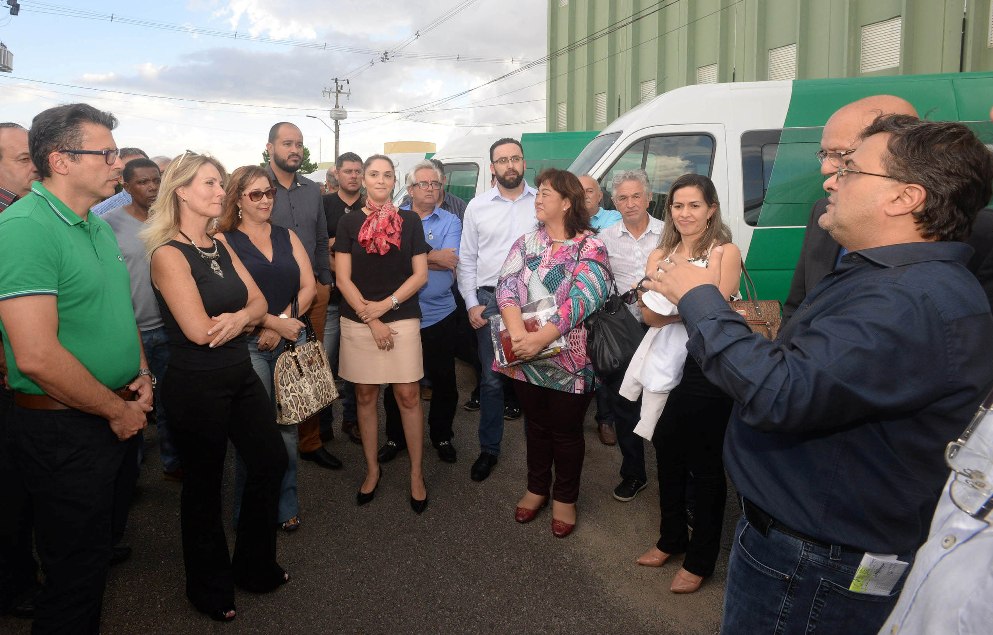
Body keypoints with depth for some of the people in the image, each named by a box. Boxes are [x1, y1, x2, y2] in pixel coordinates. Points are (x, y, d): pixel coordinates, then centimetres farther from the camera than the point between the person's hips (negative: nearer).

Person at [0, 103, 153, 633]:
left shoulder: (98, 227, 8)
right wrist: (117, 409, -16)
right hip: (62, 429, -8)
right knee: (74, 574, 8)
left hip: (113, 420, 9)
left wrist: (143, 377, 2)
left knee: (95, 551, 25)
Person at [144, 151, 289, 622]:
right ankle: (210, 587, 32)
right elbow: (199, 330, -22)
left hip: (240, 375, 8)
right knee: (204, 484, 9)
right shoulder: (169, 253, -15)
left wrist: (239, 317, -19)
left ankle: (255, 566, 35)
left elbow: (259, 302, 3)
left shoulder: (220, 248, 8)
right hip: (196, 384, -8)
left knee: (271, 461, 14)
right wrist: (245, 318, -5)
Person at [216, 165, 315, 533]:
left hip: (292, 340, 4)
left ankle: (286, 505, 22)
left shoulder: (288, 237, 13)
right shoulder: (224, 240, 1)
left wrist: (283, 322, -7)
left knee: (288, 426, 8)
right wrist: (273, 322, -13)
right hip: (248, 345, -4)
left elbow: (308, 286, 7)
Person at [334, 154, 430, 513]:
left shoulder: (409, 221, 5)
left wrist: (386, 304, -11)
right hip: (357, 321, 1)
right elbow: (343, 278, -1)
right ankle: (372, 469, 24)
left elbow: (420, 274, 1)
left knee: (408, 396, -1)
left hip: (402, 319, -1)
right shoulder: (349, 222, 4)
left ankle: (416, 473, 12)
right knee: (365, 396, 9)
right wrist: (371, 320, -10)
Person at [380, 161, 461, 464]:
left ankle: (442, 436, 29)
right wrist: (432, 256, -16)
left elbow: (450, 265, -13)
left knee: (444, 381, 11)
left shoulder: (450, 221, 2)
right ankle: (395, 437, 28)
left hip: (439, 314, 0)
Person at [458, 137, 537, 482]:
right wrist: (472, 304, 2)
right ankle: (489, 449, 22)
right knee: (492, 378, 7)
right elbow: (466, 260, 9)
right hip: (489, 300, 1)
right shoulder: (477, 206, 7)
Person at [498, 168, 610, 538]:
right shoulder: (526, 243, 6)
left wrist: (541, 338, -29)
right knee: (536, 425, 18)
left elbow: (582, 300, -20)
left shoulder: (591, 248, -7)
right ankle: (537, 489, 38)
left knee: (566, 431, 10)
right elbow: (506, 286, -7)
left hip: (569, 359, -4)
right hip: (525, 357, 4)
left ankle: (565, 497, 30)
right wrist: (517, 331, -25)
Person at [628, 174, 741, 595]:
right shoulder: (660, 254, 8)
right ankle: (671, 538, 37)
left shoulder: (726, 252, -7)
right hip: (665, 366, 6)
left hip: (707, 369, -5)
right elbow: (650, 316, -6)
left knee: (705, 466, 7)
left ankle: (700, 559, 24)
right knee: (667, 457, 17)